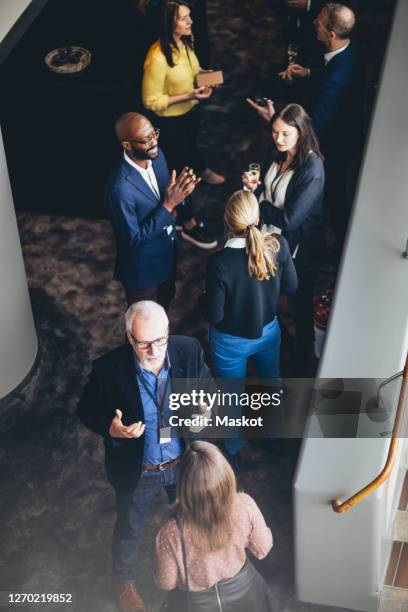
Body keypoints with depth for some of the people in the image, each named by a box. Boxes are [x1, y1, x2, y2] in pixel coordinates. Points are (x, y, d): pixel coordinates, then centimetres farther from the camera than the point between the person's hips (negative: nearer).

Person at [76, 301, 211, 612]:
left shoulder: (189, 350, -23)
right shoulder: (109, 368, -29)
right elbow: (87, 410, -12)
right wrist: (111, 428, -32)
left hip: (184, 462, 2)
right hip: (137, 470, -2)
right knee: (130, 529, 25)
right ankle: (125, 580, 57)